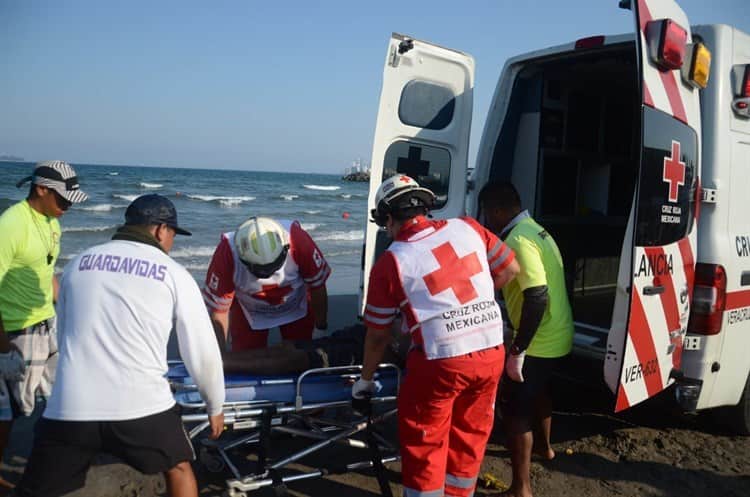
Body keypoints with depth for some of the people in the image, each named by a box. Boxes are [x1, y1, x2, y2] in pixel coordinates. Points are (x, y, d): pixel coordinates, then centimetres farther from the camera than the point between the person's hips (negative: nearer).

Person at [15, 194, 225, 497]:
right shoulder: (174, 274, 2)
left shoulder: (79, 263, 13)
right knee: (178, 469, 25)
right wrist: (215, 407, 19)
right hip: (141, 405, -2)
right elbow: (201, 350, 4)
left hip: (69, 407, 2)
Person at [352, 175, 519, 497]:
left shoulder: (391, 262, -4)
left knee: (424, 445, 14)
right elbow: (511, 268, 12)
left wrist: (365, 380, 17)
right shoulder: (467, 228, 4)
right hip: (491, 354, 5)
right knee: (469, 437, 22)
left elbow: (377, 335, 3)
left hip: (440, 362, -5)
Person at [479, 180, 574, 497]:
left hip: (538, 342, -10)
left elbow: (537, 298, -30)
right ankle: (543, 446, 53)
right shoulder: (534, 230, 10)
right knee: (537, 392, 30)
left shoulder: (519, 239, -23)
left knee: (514, 408, 0)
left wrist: (517, 351, -26)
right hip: (557, 337, 10)